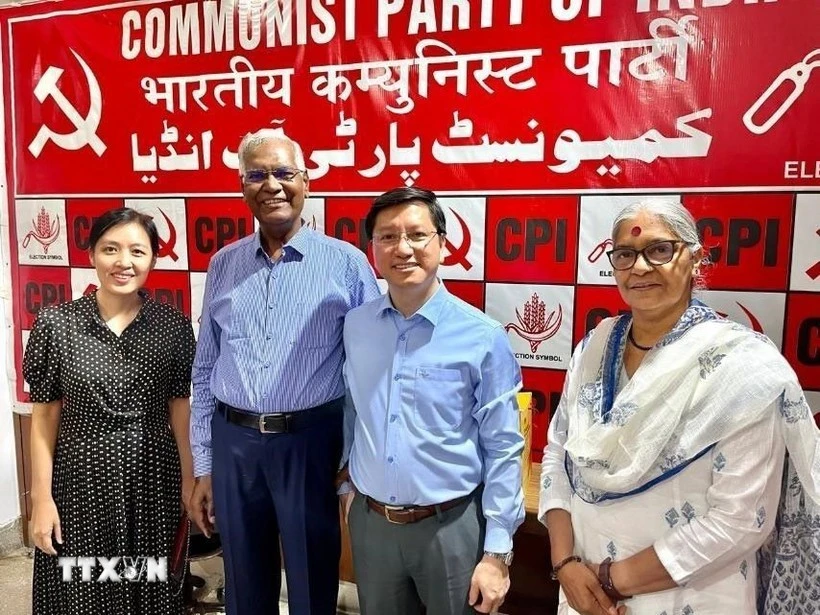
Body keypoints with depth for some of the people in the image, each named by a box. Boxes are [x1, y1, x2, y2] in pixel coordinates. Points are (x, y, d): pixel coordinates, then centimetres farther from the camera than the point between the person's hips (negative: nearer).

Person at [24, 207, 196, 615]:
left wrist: (190, 481, 0)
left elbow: (180, 407, 1)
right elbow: (44, 416, -2)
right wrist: (41, 497, -3)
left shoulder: (173, 325, -4)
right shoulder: (56, 323, -6)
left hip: (153, 479, 1)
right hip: (81, 479, 0)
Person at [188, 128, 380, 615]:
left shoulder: (346, 263, -5)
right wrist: (203, 467, 9)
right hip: (233, 442, 4)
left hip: (311, 442, -3)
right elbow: (205, 372, 9)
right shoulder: (223, 265, 6)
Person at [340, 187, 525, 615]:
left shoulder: (483, 337, -14)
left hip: (452, 526, -3)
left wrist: (497, 552, -10)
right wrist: (349, 482, 13)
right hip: (370, 522, 4)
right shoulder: (354, 326, -2)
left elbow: (503, 450, -11)